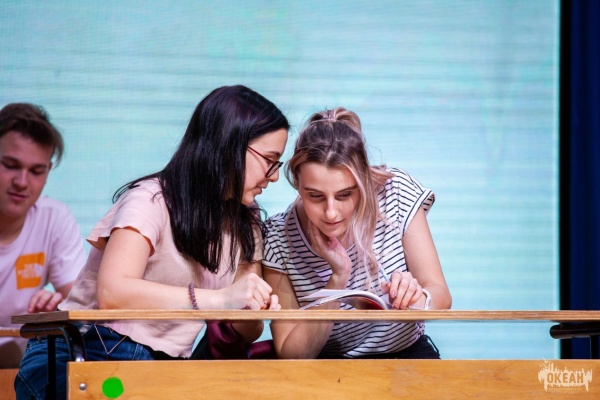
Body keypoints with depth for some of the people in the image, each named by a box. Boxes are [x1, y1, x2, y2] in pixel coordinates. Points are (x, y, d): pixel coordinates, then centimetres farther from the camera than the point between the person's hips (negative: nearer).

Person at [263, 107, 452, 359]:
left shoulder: (396, 193, -11)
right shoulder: (278, 239, -14)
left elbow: (440, 296, -9)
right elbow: (290, 356, -13)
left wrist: (418, 298, -33)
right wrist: (338, 279, -24)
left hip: (406, 355, 1)